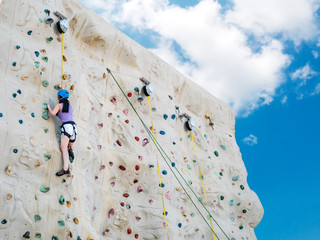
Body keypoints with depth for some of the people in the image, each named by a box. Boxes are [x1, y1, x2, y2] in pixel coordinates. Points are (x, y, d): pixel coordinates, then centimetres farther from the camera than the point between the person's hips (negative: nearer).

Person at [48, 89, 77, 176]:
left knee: (64, 148, -15)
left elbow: (53, 113, -10)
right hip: (73, 126, 7)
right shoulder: (69, 104, 21)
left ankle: (65, 169, -26)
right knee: (69, 147, 31)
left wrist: (49, 107, 8)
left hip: (66, 126, -7)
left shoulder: (59, 105, 3)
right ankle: (70, 150, 0)